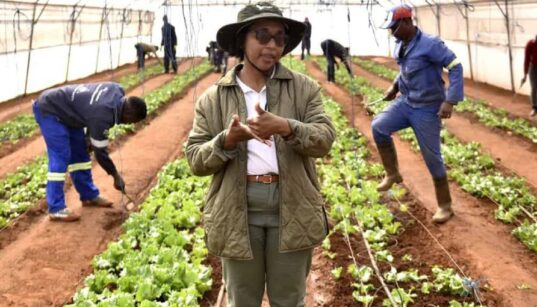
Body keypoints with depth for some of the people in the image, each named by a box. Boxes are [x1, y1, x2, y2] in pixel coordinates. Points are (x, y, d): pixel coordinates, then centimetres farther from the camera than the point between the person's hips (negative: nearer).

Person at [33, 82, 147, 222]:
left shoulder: (118, 92, -8)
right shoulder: (102, 116, -32)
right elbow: (100, 152, -22)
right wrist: (116, 176, -12)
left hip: (65, 110, 10)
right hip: (49, 110, -10)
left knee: (80, 153, 12)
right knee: (61, 158, -14)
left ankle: (89, 195, 23)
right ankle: (56, 209, -10)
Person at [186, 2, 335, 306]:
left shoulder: (304, 88, 4)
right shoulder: (213, 99, 3)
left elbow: (324, 138, -8)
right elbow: (196, 160, 1)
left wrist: (285, 127, -26)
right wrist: (228, 140, -18)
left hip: (292, 209, 0)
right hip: (237, 212, 0)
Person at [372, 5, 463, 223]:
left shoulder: (429, 44, -21)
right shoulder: (401, 45, 3)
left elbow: (455, 67, -24)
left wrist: (450, 101, -30)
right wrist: (395, 86, 10)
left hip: (427, 109, -7)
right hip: (405, 102, 7)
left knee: (432, 158, 0)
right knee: (378, 126, -15)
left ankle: (445, 206, 17)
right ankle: (392, 174, 4)